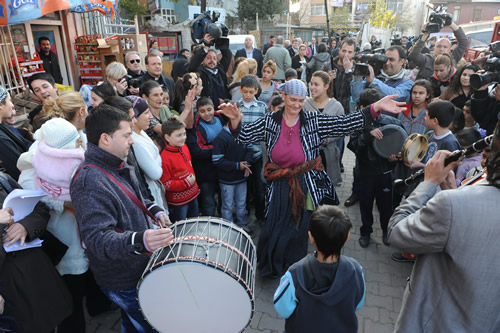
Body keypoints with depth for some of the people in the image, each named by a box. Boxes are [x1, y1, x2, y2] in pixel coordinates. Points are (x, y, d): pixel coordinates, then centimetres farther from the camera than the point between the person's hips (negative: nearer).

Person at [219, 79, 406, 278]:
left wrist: (377, 107, -27)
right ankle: (271, 268, 44)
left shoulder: (314, 121, -8)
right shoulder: (270, 121, -5)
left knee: (299, 233, 16)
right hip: (279, 189, 1)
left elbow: (346, 124, -16)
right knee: (273, 232, 14)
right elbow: (243, 137, -9)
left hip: (305, 189, -1)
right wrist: (236, 119, -30)